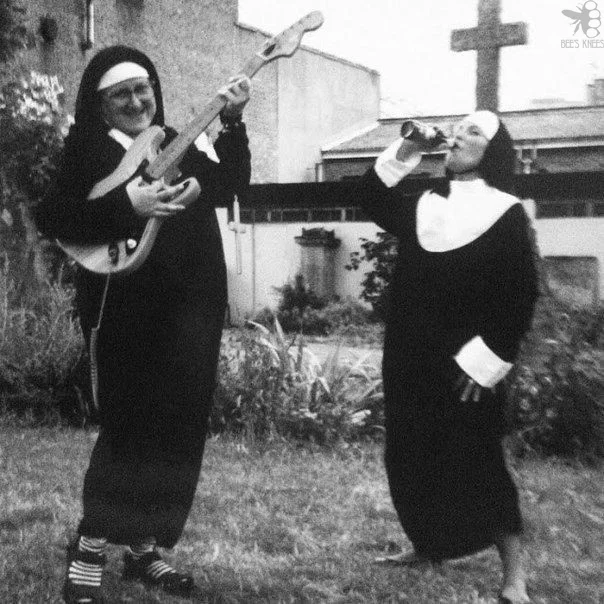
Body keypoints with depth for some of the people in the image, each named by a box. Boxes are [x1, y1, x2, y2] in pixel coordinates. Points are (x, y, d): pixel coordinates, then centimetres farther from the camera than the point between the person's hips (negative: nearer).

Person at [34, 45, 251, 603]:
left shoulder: (176, 144, 15)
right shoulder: (87, 149, 0)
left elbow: (230, 184, 6)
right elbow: (50, 217, -12)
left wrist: (233, 123, -5)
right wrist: (127, 205, -22)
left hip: (191, 307, 6)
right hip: (127, 307, -5)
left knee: (177, 426, 8)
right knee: (131, 423, -9)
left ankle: (144, 547, 21)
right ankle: (87, 559, 3)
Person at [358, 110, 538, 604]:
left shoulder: (506, 215, -6)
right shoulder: (424, 206, 13)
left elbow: (520, 297, -11)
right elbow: (372, 200, 10)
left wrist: (487, 359, -18)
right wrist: (402, 155, -1)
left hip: (466, 369, -6)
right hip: (410, 362, 6)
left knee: (476, 465, -6)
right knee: (413, 458, 12)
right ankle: (430, 545, 30)